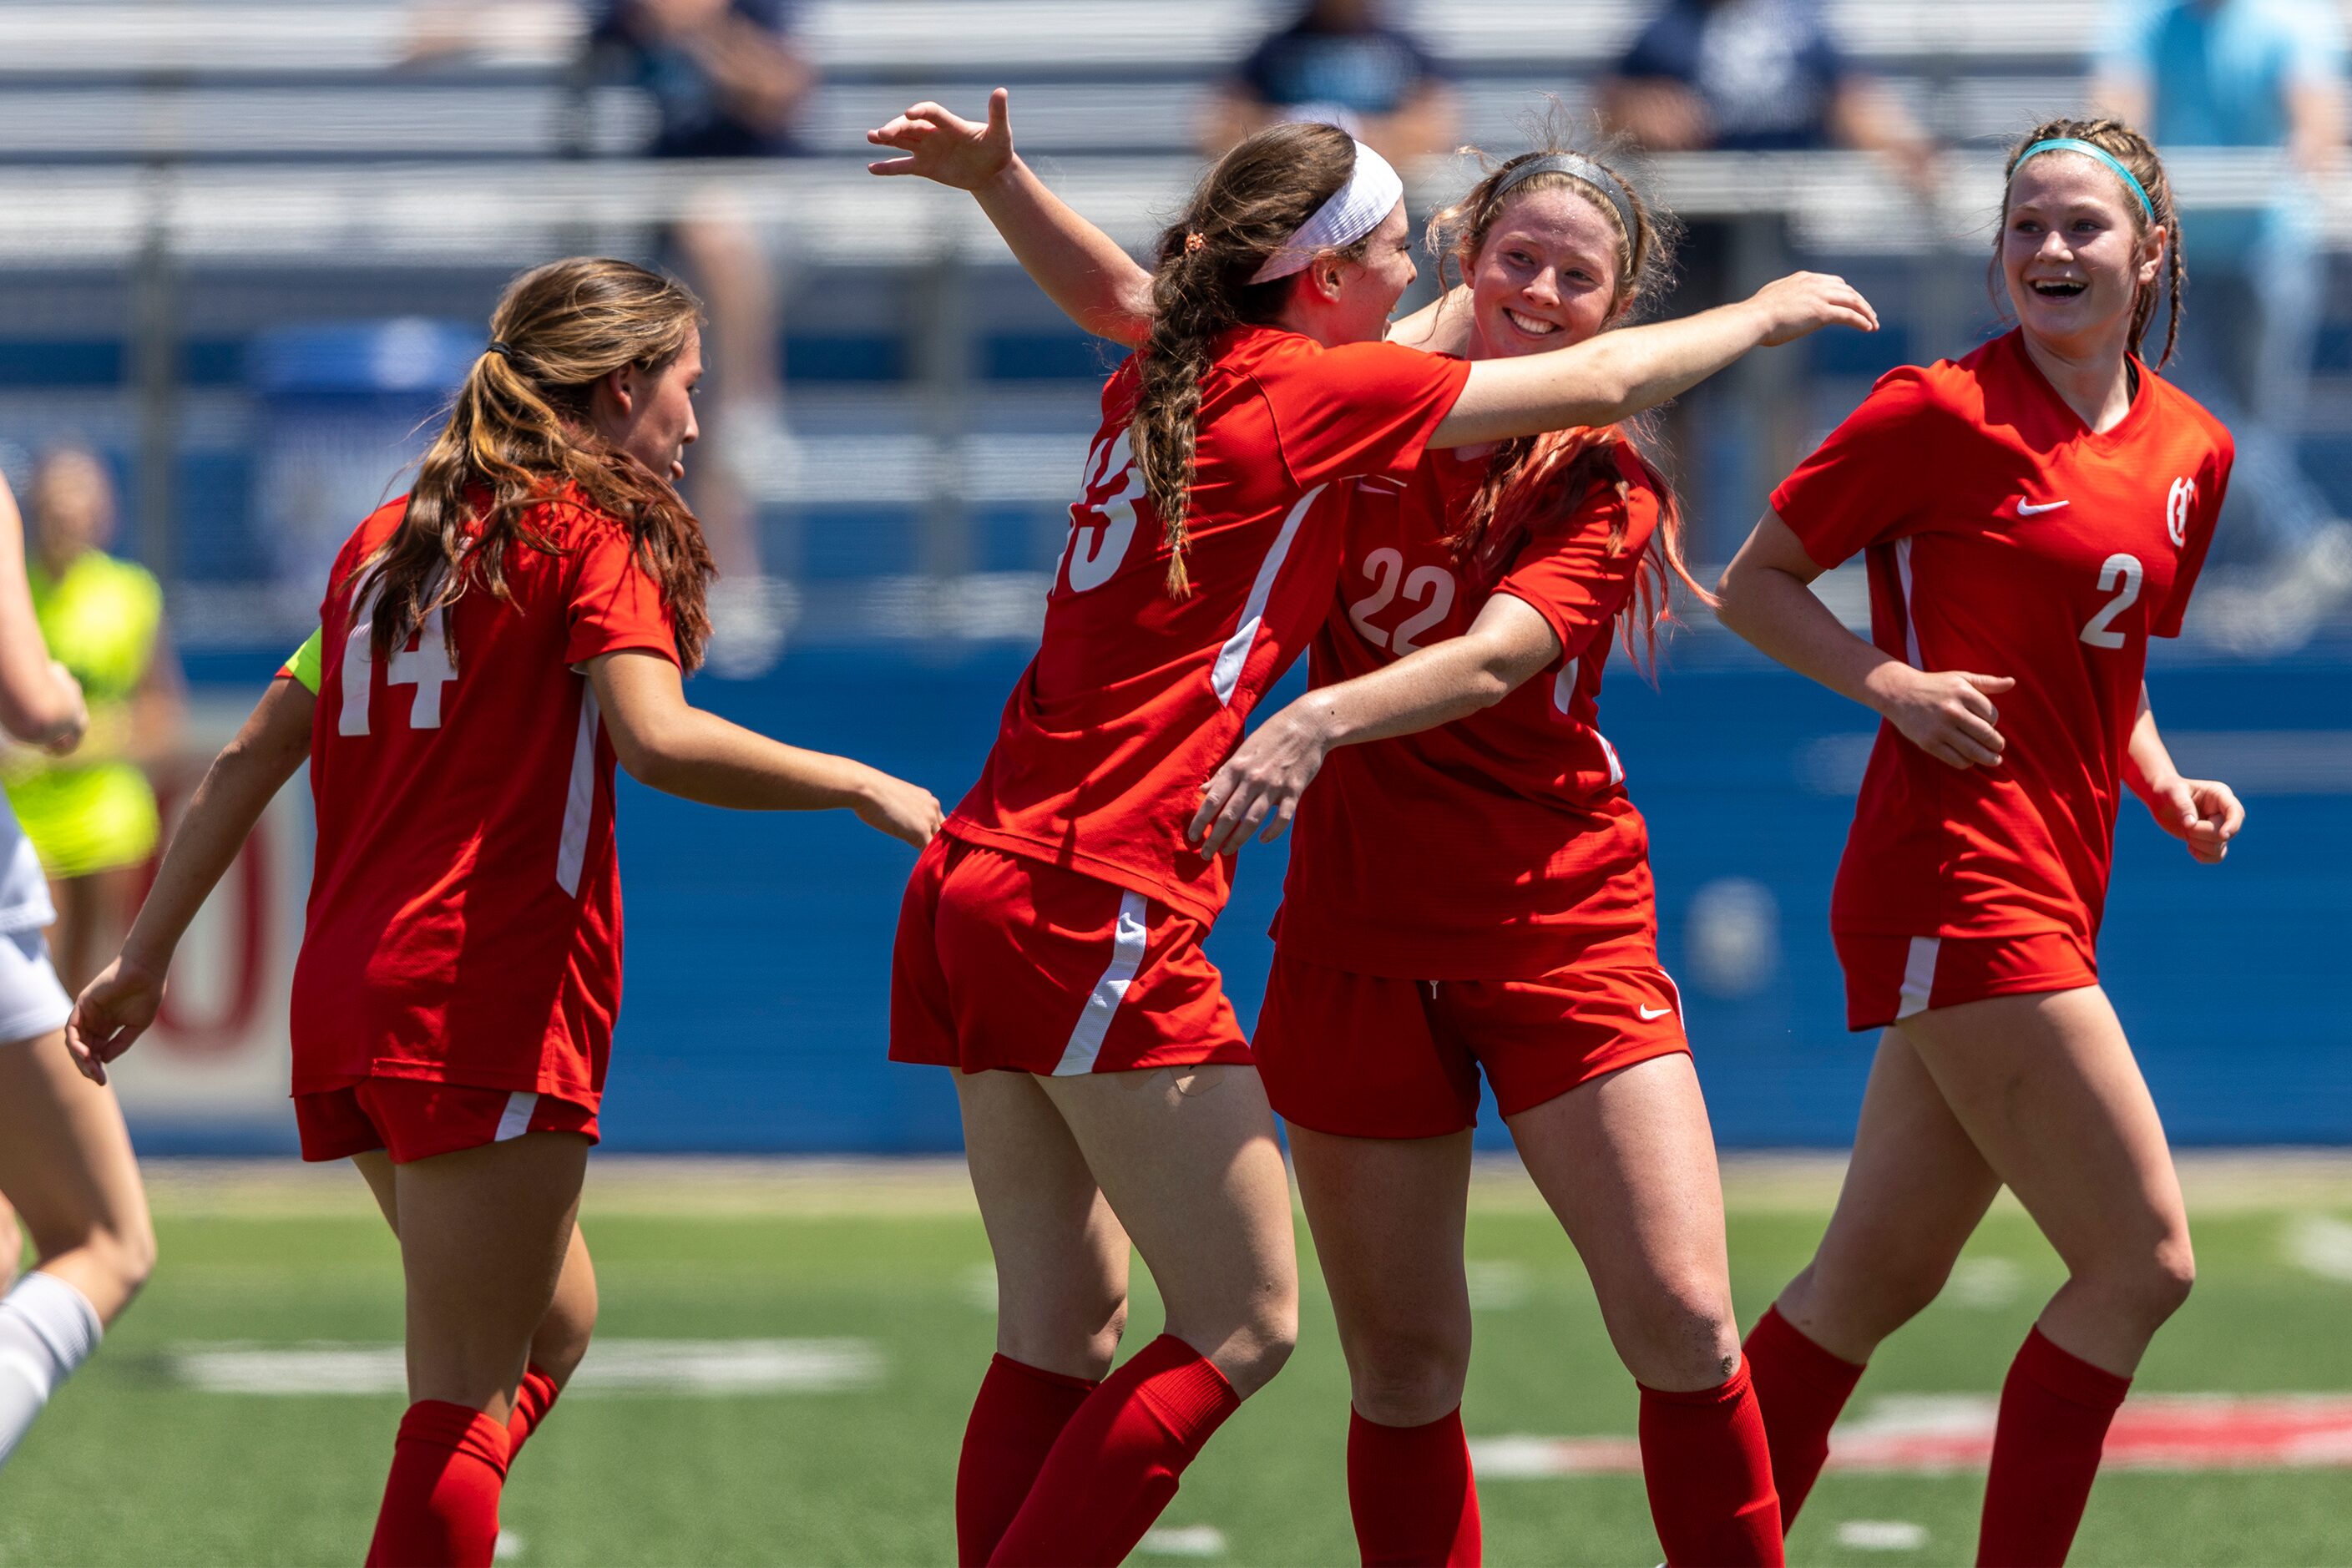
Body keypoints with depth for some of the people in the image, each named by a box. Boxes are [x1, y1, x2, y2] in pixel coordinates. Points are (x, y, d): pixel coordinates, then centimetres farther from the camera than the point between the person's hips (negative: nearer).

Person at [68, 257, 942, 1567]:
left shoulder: (393, 536, 19)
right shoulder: (590, 526, -4)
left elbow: (254, 757, 19)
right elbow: (659, 741, -20)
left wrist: (148, 955, 22)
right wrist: (862, 787, -10)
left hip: (347, 1001, 8)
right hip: (487, 1011, -8)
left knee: (552, 1319, 22)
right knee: (471, 1396, -7)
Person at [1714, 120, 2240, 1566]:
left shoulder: (2194, 452, 13)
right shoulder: (1944, 415, -7)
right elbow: (1754, 582, 0)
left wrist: (2165, 786, 9)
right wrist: (1893, 684, -16)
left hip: (2051, 900, 8)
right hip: (1957, 887, -8)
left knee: (1879, 1278, 12)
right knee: (2143, 1260, -10)